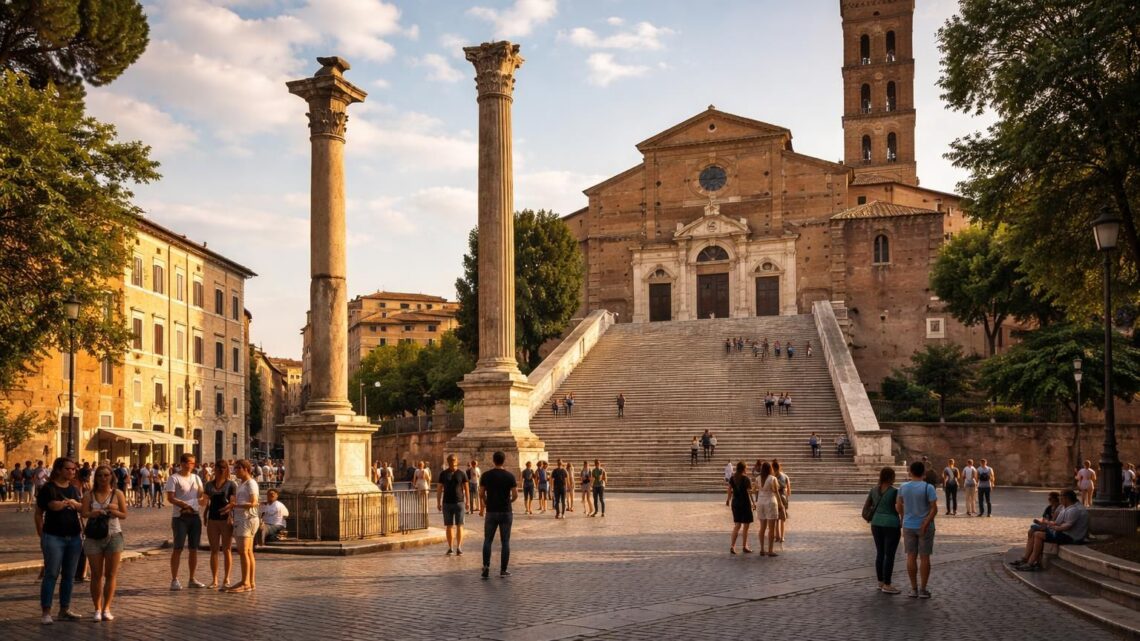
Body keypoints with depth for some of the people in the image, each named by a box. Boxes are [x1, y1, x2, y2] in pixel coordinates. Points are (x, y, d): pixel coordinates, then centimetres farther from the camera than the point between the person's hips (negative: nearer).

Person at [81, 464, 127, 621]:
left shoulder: (117, 494, 4)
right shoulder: (89, 495, 4)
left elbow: (124, 515, 1)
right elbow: (84, 513, -8)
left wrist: (115, 511, -19)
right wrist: (94, 513, -29)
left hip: (114, 535, 0)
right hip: (94, 537, 0)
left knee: (111, 574, 0)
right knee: (96, 575, 3)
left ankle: (106, 608, 6)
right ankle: (97, 609, 9)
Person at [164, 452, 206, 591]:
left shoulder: (196, 478, 14)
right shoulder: (174, 478, -4)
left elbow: (202, 495, 14)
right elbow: (170, 498, -12)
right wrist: (185, 505, -22)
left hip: (195, 516, 6)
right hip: (180, 517, -6)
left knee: (194, 548, 8)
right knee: (178, 548, -5)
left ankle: (192, 579, 16)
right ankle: (174, 580, 1)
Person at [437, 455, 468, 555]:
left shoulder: (461, 474, 1)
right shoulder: (443, 474, 4)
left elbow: (466, 488, 3)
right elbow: (440, 489, 6)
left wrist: (467, 501, -4)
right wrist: (438, 503, 1)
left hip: (459, 502, -1)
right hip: (447, 503, 1)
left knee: (459, 525, -3)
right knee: (449, 526, 4)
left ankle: (459, 548, -1)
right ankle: (450, 548, 10)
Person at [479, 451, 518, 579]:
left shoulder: (486, 475, -2)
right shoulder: (510, 476, -5)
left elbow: (481, 494, 0)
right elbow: (515, 495, -7)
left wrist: (482, 507, 17)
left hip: (491, 512, 1)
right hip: (506, 512, -1)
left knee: (488, 541, 10)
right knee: (505, 542, 7)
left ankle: (486, 566, -6)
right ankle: (503, 570, 8)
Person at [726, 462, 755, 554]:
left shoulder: (732, 478, 1)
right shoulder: (746, 479, -13)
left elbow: (730, 490, 7)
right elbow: (749, 492, -16)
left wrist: (728, 499, 22)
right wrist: (753, 503, -11)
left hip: (735, 503, 5)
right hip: (745, 503, -5)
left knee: (737, 525, 11)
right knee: (746, 526, 8)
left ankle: (732, 546, -1)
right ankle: (745, 547, 14)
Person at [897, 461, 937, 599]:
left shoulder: (903, 487, -1)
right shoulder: (928, 488, -12)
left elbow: (899, 506, 10)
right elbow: (934, 508, -19)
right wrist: (926, 524, -18)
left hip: (909, 526, 3)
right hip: (925, 526, -3)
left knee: (911, 556, 8)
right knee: (924, 557, 4)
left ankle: (914, 589, 10)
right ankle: (923, 590, 7)